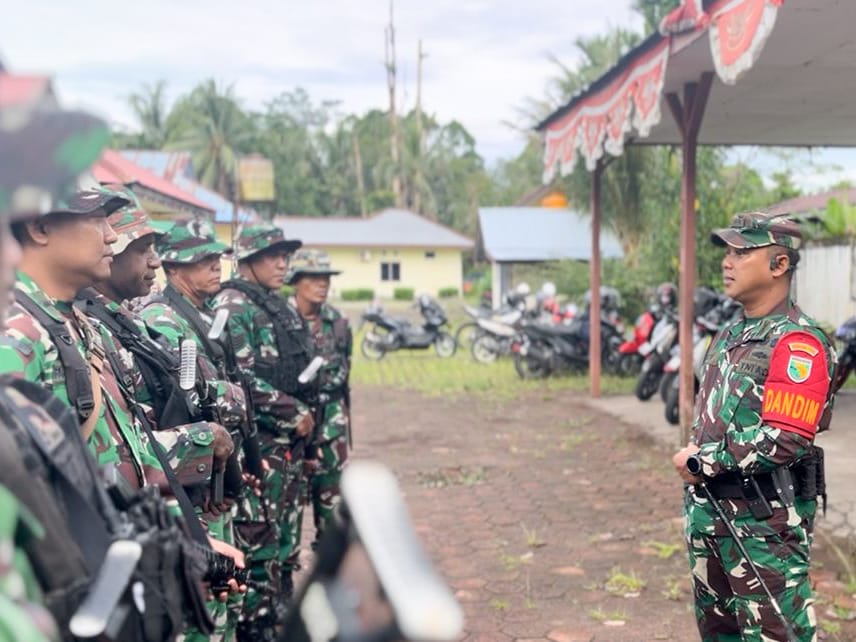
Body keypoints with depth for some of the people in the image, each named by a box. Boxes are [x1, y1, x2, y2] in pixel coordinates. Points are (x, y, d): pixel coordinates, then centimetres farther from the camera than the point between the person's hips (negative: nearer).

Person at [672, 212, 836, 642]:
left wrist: (701, 462, -15)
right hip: (708, 510, 9)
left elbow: (784, 440, -24)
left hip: (764, 523, -9)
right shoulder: (730, 334, 12)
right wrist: (693, 457, 2)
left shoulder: (796, 341, -16)